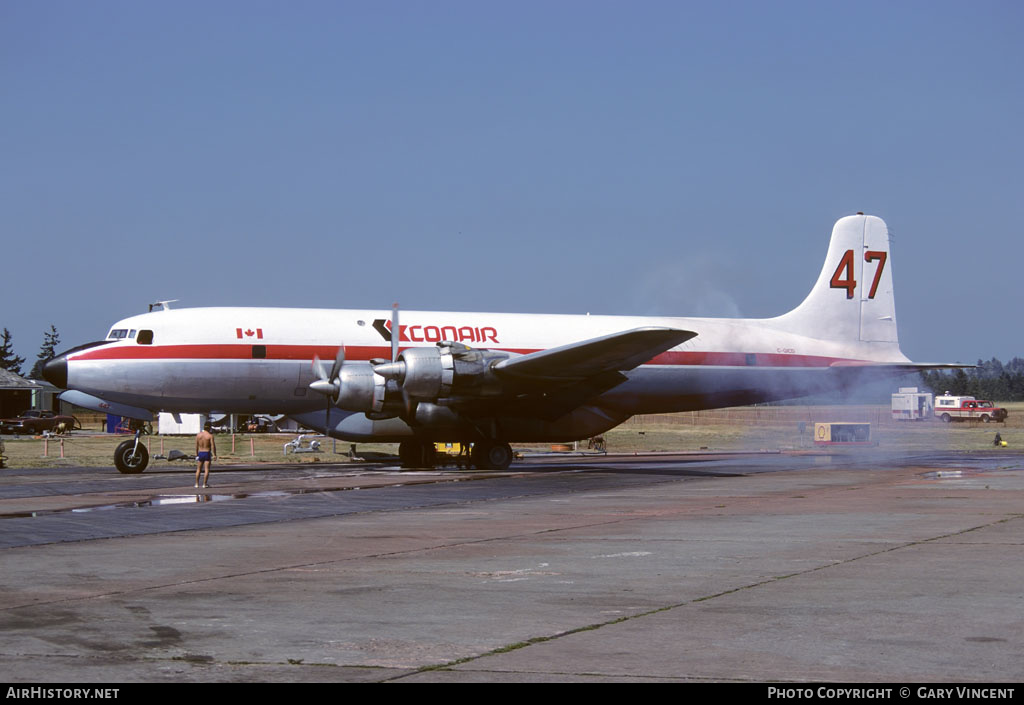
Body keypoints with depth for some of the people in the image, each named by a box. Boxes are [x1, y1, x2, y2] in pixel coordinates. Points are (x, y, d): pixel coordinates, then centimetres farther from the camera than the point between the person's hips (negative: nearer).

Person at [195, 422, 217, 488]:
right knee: (207, 469, -1)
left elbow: (196, 446, 6)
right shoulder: (210, 435, -11)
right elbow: (213, 446, -14)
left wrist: (196, 455, 14)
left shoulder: (199, 435, 2)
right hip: (207, 453, -4)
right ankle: (205, 484, -5)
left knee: (198, 469, 13)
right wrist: (214, 455, -10)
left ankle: (197, 484, 14)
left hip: (200, 453, 4)